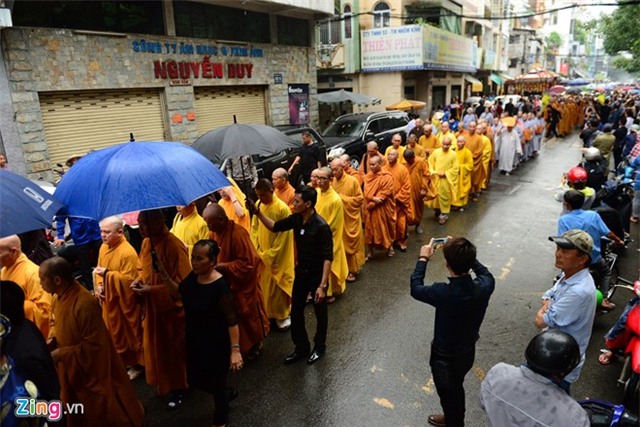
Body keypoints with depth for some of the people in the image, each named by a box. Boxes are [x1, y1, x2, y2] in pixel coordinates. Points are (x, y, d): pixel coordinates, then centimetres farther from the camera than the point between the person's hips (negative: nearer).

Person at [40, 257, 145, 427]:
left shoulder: (85, 304, -32)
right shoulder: (60, 296, -3)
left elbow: (94, 345, -27)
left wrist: (61, 354, -23)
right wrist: (53, 339, -5)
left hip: (91, 371, -8)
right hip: (72, 370, 9)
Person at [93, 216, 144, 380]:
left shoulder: (128, 252, -24)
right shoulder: (104, 247, 2)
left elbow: (129, 279, -25)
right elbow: (100, 269, 12)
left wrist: (107, 274, -25)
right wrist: (99, 285, -5)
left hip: (124, 301, -8)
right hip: (109, 299, 8)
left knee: (130, 333, 7)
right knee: (114, 332, 21)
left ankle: (137, 364, 24)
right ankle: (121, 361, 39)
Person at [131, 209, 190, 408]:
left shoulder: (174, 245, -25)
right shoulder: (146, 243, 0)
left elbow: (182, 282, -23)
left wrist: (152, 290, -25)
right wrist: (138, 280, -5)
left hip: (171, 308, -7)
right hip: (152, 306, 8)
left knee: (173, 347, 9)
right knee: (156, 346, 19)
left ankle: (177, 388, 28)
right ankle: (164, 383, 39)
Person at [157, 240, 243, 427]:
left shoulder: (220, 286, -28)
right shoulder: (192, 277, -6)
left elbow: (232, 320, -25)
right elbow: (177, 294, 10)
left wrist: (235, 349, -27)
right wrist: (164, 274, -6)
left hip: (216, 343, -8)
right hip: (194, 339, 8)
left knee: (216, 382, 11)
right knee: (194, 379, 22)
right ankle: (228, 393, 50)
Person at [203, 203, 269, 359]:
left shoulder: (238, 234, -28)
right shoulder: (214, 232, -3)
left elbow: (247, 263, -26)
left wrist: (223, 266, -26)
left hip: (243, 284, -7)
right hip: (226, 282, 7)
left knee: (246, 314, 11)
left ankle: (254, 345, 33)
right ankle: (235, 346, 36)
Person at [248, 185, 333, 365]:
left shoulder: (321, 226, -26)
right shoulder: (296, 219, -6)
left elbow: (328, 257, -24)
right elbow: (275, 227, 8)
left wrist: (322, 285, -27)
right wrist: (258, 212, -6)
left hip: (317, 275, -6)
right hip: (301, 272, 7)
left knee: (320, 313, 14)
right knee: (296, 312, 14)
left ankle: (319, 347, 35)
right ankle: (301, 347, 33)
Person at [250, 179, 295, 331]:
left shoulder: (282, 208, -19)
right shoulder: (258, 205, -2)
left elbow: (284, 235, -17)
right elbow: (254, 228, 4)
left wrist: (270, 255, -14)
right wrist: (256, 250, -5)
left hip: (278, 256, -5)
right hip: (261, 255, 5)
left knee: (277, 285, 6)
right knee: (264, 285, 15)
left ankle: (282, 315, 23)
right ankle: (267, 313, 32)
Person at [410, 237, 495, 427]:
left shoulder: (444, 293, -37)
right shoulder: (484, 286, -22)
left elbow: (415, 289, -16)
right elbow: (487, 274, 5)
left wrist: (423, 258, -6)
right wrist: (466, 255, 3)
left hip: (446, 356, -6)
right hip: (468, 351, 6)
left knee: (449, 394, 22)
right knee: (456, 388, 32)